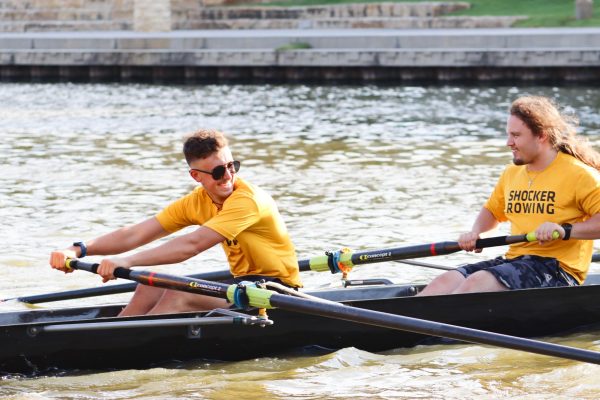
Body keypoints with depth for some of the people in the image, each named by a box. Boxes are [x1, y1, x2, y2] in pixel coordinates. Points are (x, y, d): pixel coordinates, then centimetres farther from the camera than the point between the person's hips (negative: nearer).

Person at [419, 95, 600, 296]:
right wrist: (474, 233, 11)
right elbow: (492, 210, 32)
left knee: (478, 282, -30)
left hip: (558, 270, -7)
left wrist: (565, 230, -26)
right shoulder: (511, 174, 17)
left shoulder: (578, 174, -6)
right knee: (448, 280, -16)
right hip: (514, 260, 7)